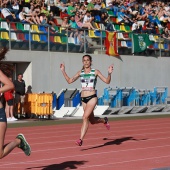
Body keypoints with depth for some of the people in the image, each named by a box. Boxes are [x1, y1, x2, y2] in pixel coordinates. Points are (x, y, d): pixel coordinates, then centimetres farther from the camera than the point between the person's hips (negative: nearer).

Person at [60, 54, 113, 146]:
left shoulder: (95, 72, 0)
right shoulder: (80, 72, 9)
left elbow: (107, 81, -2)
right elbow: (69, 81, 13)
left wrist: (109, 73, -20)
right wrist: (63, 71, 5)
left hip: (92, 98, -5)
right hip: (83, 99, 5)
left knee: (85, 117, -20)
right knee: (92, 121, 15)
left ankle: (81, 139, -21)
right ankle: (104, 120, 47)